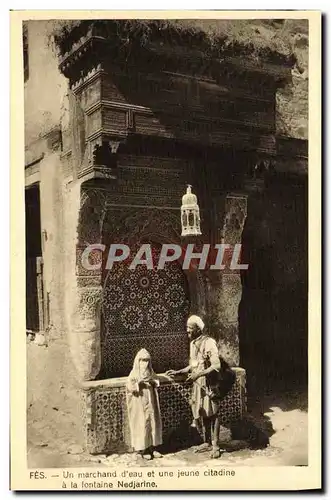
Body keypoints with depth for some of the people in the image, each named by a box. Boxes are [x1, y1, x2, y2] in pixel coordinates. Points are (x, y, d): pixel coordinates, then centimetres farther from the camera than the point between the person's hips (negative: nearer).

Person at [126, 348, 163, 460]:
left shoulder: (150, 372, 7)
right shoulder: (134, 373, -9)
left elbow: (157, 382, 15)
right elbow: (129, 386, -18)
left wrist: (153, 382, -6)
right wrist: (139, 383, -31)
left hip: (150, 403, 5)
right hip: (139, 404, -5)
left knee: (153, 424, 7)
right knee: (142, 425, -2)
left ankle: (152, 448, 18)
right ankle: (142, 450, 7)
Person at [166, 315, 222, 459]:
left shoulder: (209, 343, -17)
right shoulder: (193, 343, 8)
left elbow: (216, 366, -21)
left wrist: (198, 374, -21)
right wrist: (178, 372, 11)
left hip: (208, 383, -7)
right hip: (197, 384, 7)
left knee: (212, 414, 0)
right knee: (202, 414, 14)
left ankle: (215, 446, 9)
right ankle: (207, 442, 27)